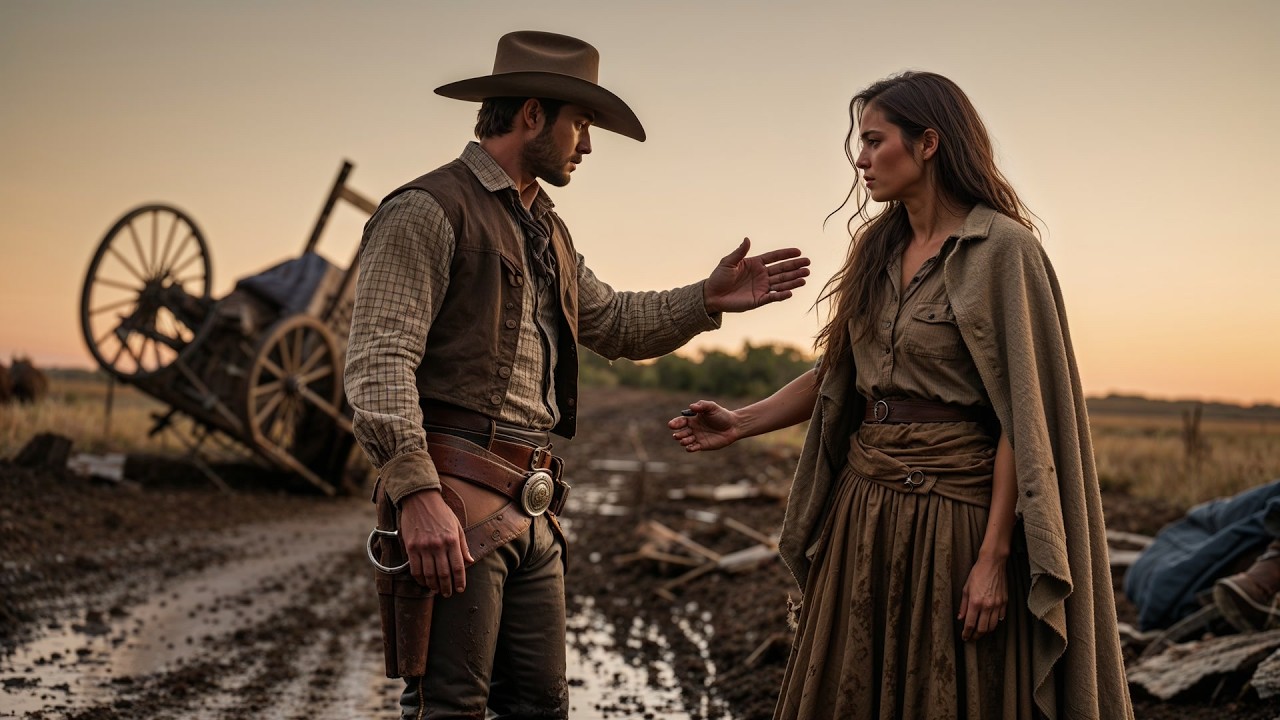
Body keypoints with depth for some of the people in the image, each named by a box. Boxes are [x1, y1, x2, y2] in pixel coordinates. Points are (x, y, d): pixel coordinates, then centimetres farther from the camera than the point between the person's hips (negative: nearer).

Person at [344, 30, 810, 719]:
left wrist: (707, 299, 17)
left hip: (531, 508, 9)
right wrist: (417, 493, -26)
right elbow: (379, 365, -16)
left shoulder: (544, 228, 22)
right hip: (452, 504, -9)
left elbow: (612, 321, 33)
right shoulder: (427, 210, -8)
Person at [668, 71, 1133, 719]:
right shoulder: (879, 248, 11)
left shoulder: (1001, 248, -11)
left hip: (953, 512, -7)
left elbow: (1021, 416, -15)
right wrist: (741, 423, 4)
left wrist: (995, 554, -18)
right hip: (864, 510, 7)